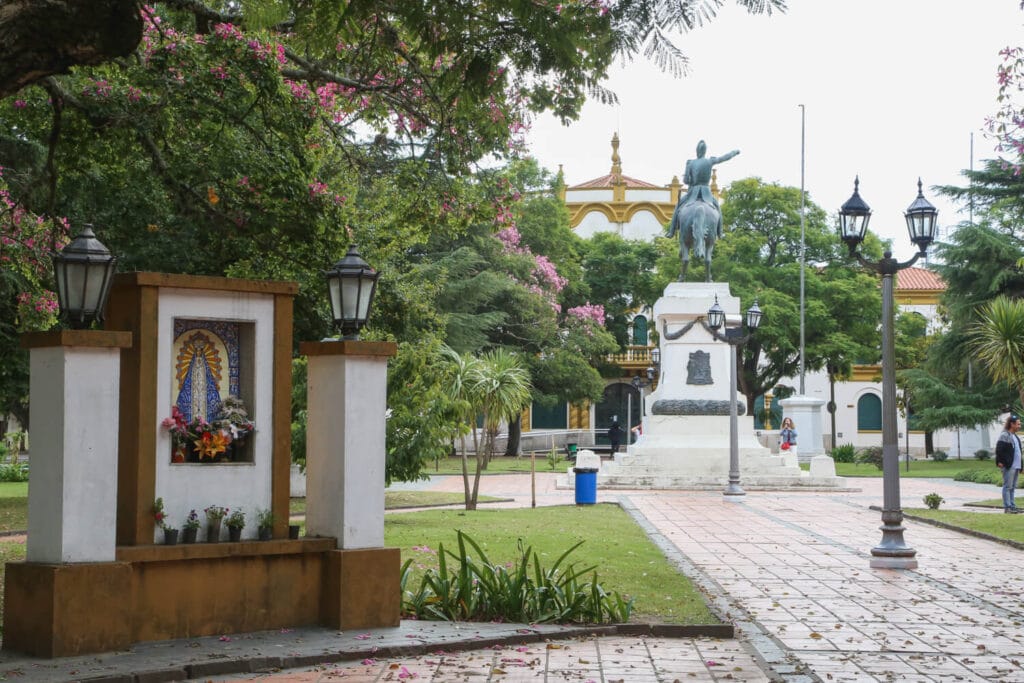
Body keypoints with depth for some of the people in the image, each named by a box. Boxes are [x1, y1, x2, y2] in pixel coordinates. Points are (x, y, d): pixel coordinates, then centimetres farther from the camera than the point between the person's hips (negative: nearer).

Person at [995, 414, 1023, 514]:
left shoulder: (1015, 436, 18)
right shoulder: (1005, 436, -11)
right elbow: (999, 450, -16)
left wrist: (1020, 466, 18)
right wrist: (1000, 462, -17)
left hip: (1016, 466, 9)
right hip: (1008, 466, -9)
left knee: (1013, 487, 12)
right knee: (1008, 487, -6)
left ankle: (1012, 506, 17)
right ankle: (1007, 507, -5)